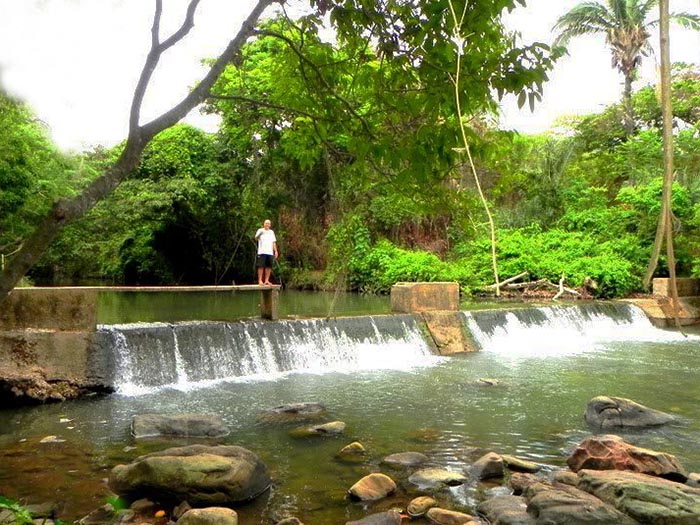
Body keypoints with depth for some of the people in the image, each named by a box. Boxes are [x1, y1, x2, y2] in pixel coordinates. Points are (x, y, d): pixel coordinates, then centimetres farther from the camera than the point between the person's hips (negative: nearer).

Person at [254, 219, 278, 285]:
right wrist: (259, 234, -33)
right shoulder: (260, 230, 3)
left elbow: (274, 242, 18)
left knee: (269, 267, 3)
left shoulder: (271, 232, 18)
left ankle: (266, 280, 9)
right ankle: (260, 280, -5)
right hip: (262, 252, -5)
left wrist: (276, 251, 9)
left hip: (270, 252, 5)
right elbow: (256, 238, -12)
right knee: (261, 266, -8)